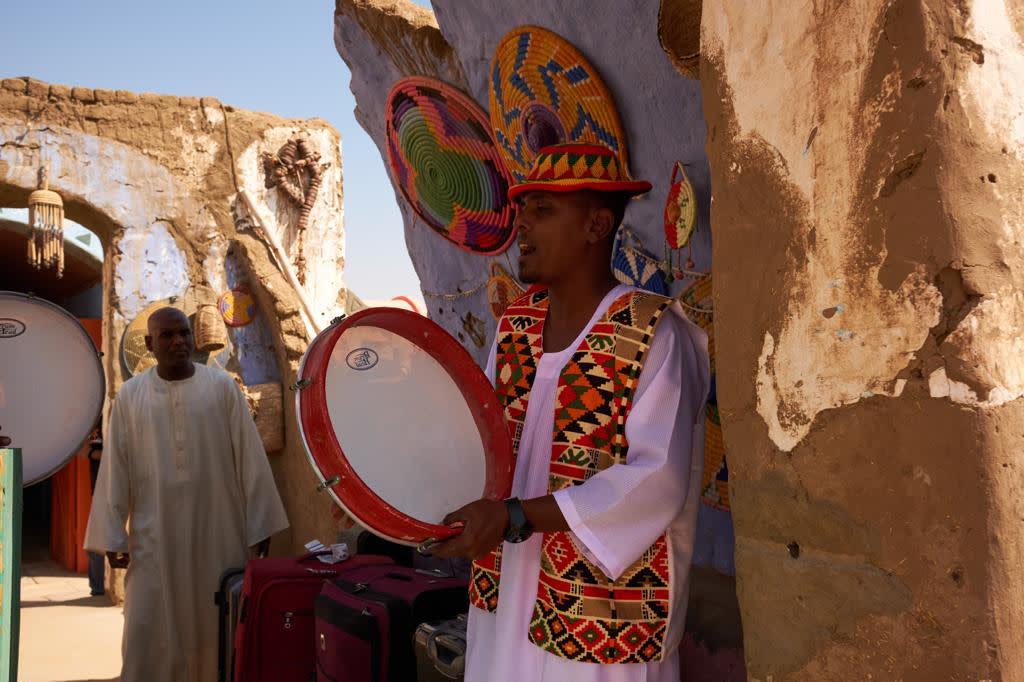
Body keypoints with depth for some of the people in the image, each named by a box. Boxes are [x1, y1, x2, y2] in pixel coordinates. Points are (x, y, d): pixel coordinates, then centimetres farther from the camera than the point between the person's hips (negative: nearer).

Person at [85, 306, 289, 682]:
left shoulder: (222, 386, -2)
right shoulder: (130, 395, 1)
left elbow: (249, 457, -1)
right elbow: (115, 469, 3)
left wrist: (259, 524, -2)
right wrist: (112, 536, 1)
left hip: (218, 530, 0)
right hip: (155, 534, 1)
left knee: (218, 623, 7)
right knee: (150, 629, 3)